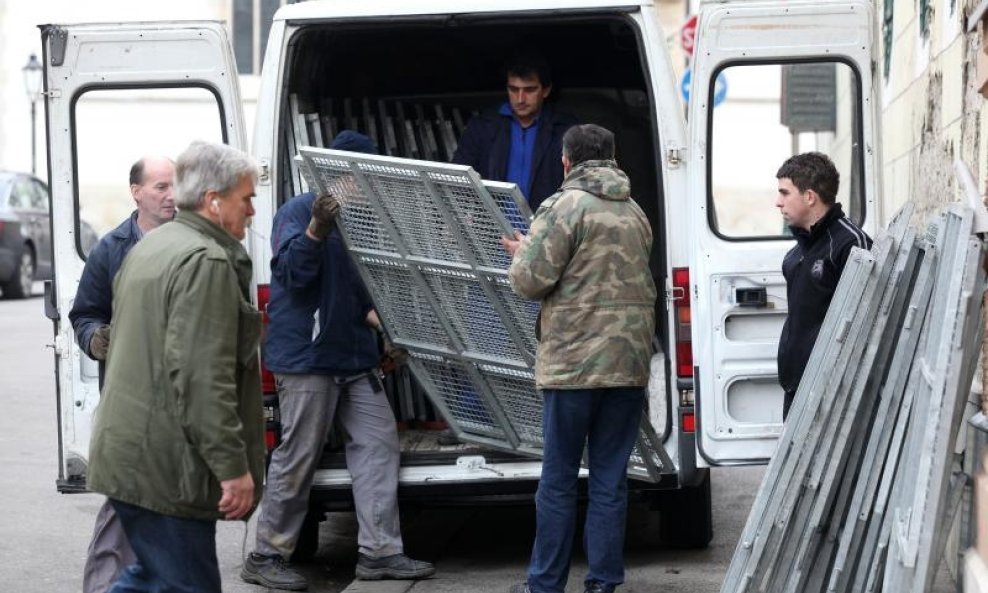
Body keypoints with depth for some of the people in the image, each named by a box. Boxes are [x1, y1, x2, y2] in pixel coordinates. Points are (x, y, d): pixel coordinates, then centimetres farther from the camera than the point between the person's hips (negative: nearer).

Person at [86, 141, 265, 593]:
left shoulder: (148, 248, 17)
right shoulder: (207, 262, -16)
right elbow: (203, 377, -24)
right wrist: (233, 466, -22)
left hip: (126, 454, 10)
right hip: (166, 467, -10)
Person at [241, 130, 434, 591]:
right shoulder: (298, 211, -7)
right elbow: (294, 272, -20)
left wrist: (374, 313, 6)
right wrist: (317, 228, -35)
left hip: (354, 355, 8)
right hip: (306, 357, -8)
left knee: (378, 441, 3)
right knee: (298, 455, -4)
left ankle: (379, 551, 6)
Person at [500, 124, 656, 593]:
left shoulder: (563, 206, -8)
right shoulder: (635, 213, 15)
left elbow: (530, 280, -12)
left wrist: (521, 254, 11)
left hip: (574, 362, -5)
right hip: (629, 361, 5)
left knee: (558, 479, 3)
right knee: (610, 479, 8)